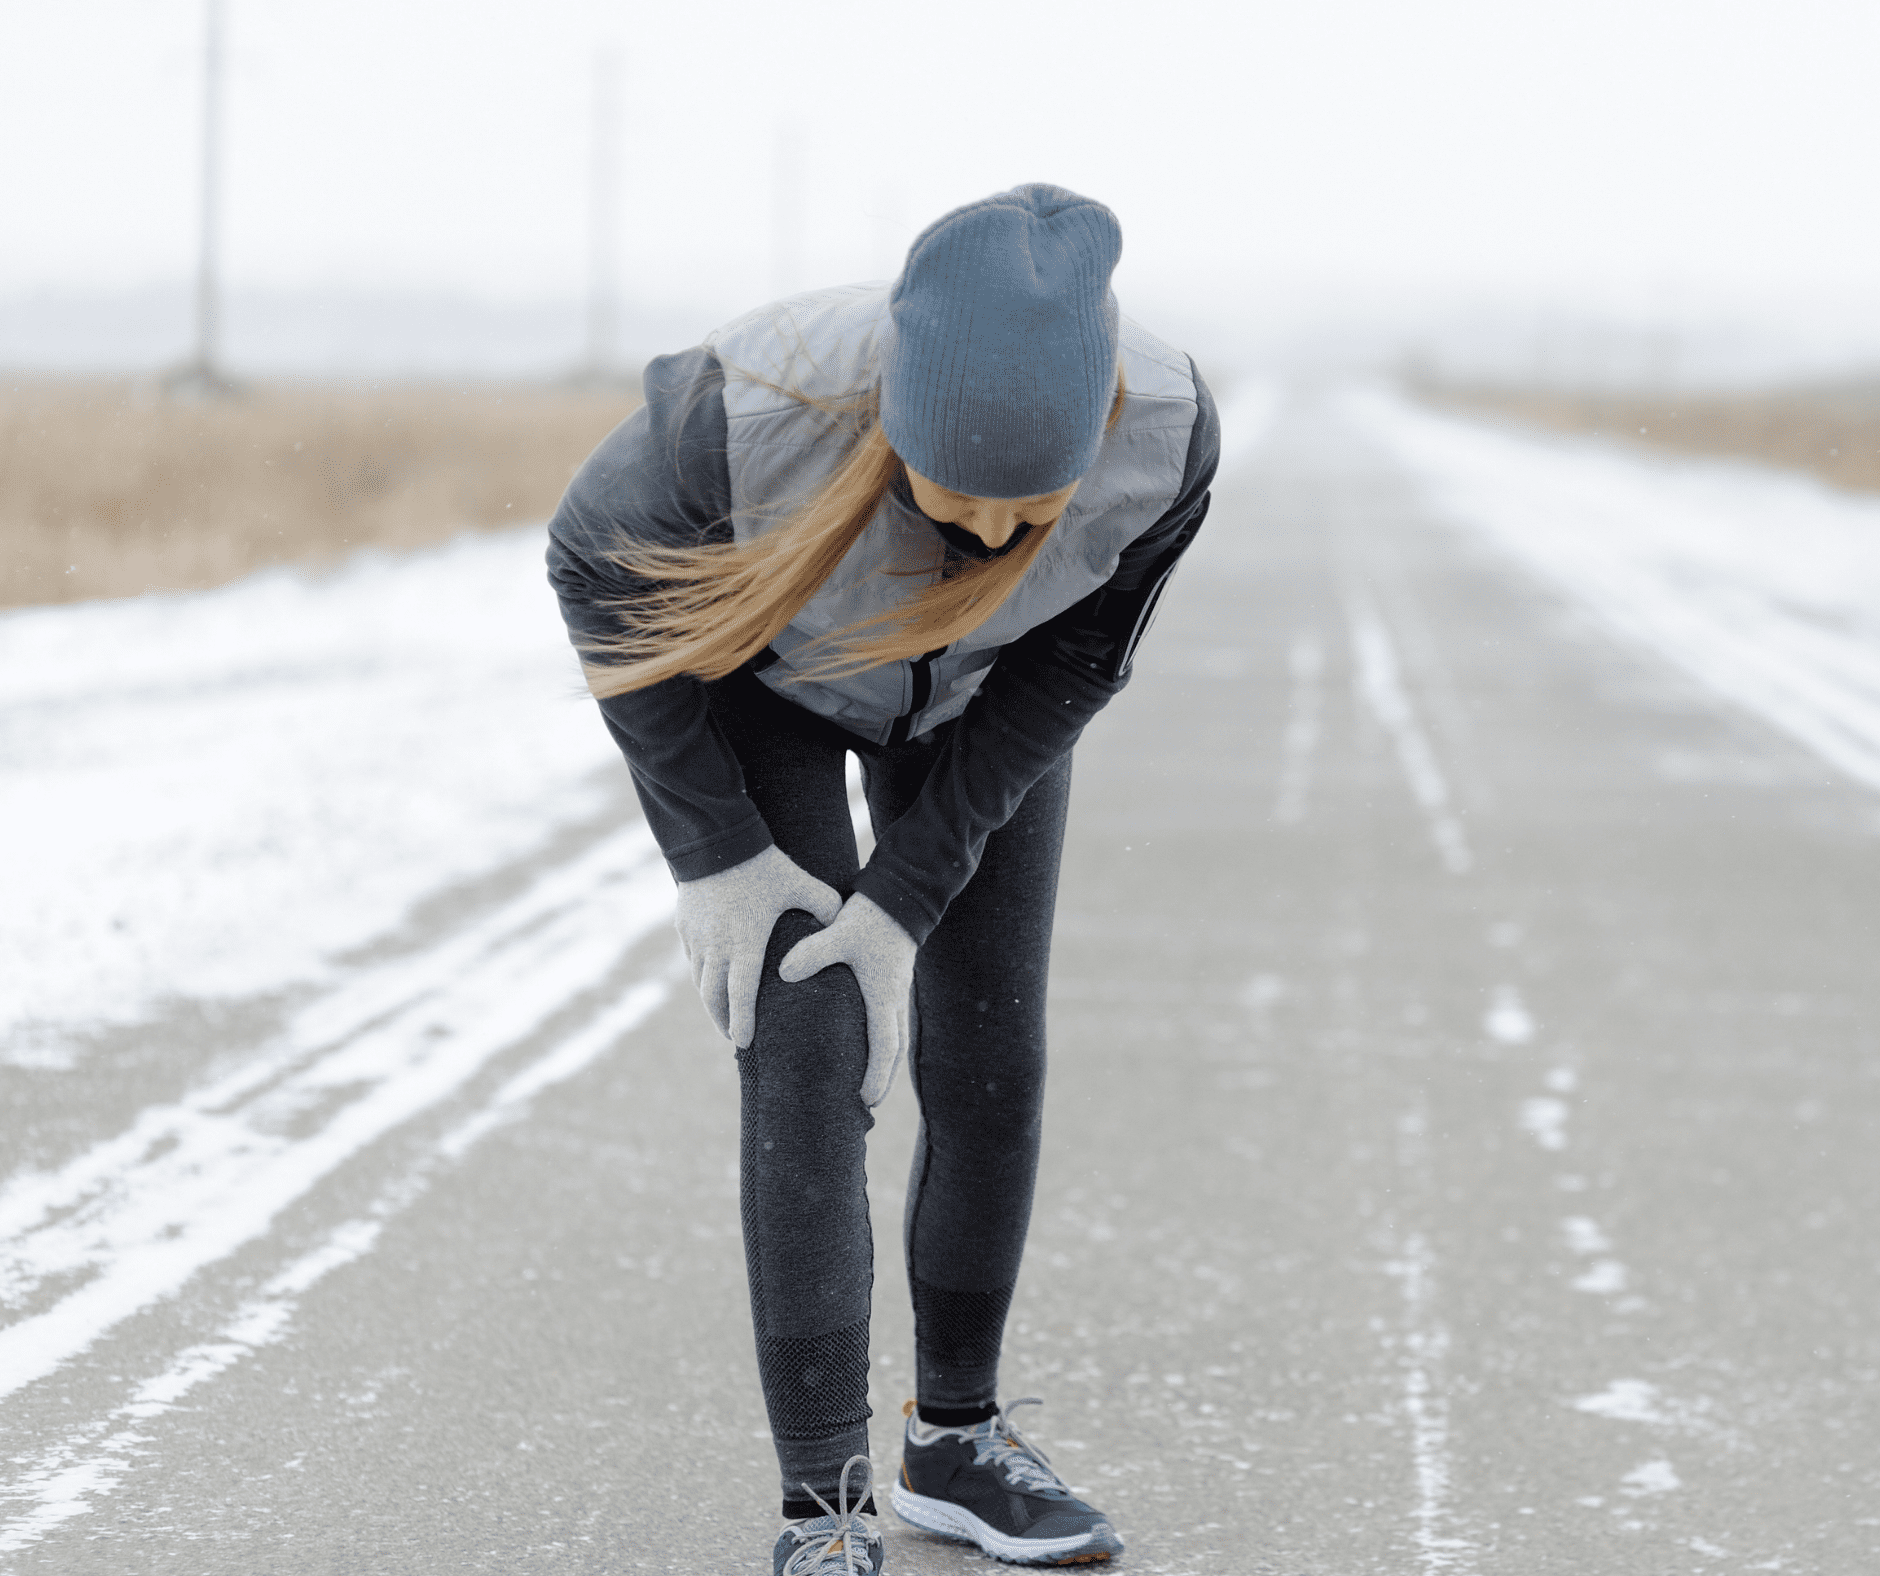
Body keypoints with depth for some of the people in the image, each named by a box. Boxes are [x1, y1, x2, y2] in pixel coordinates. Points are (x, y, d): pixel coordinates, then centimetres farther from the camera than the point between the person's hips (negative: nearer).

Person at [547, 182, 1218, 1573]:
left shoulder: (1165, 429, -35)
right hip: (745, 669, -2)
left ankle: (957, 1441, 24)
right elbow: (600, 558, -21)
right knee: (811, 1066, -13)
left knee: (988, 1068, 4)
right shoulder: (750, 407, -42)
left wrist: (909, 895, -21)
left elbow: (1067, 666, -18)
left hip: (975, 693, 3)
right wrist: (712, 850, -20)